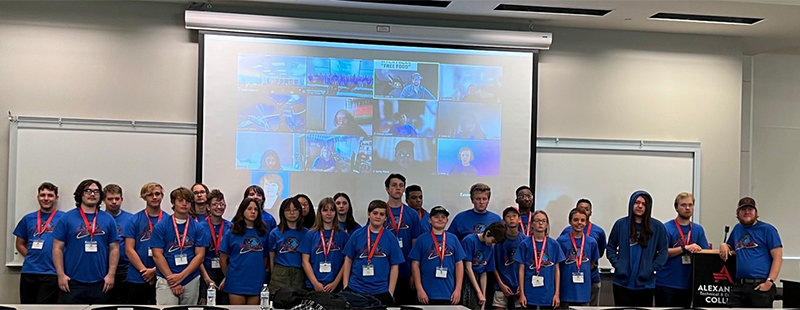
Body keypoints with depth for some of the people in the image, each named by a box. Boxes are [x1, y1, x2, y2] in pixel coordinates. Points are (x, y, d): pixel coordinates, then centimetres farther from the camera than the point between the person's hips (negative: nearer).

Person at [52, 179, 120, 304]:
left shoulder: (108, 219, 8)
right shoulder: (67, 218, 2)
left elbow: (114, 248, 8)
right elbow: (57, 248, 1)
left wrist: (111, 275, -1)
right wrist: (61, 275, -7)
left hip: (100, 284, 2)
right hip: (72, 282, -2)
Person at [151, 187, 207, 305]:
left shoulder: (197, 227, 8)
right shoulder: (161, 226, 3)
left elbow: (200, 255, 2)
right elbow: (157, 255, -3)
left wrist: (181, 276, -9)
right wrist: (172, 280, -10)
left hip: (191, 281, 2)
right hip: (166, 281, -2)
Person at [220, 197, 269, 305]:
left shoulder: (263, 233, 9)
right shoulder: (231, 233, 3)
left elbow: (265, 257, 12)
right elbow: (223, 259, 6)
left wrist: (262, 274, 6)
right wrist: (228, 276, 11)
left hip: (257, 283, 2)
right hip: (236, 283, -2)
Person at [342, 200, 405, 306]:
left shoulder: (391, 238, 3)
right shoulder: (357, 234, 3)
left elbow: (395, 266, 3)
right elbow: (348, 260, 8)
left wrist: (390, 292, -2)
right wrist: (345, 286, 2)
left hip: (381, 292, 0)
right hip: (355, 289, 0)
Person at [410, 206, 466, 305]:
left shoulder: (453, 239, 9)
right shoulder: (422, 239, 4)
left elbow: (459, 264, 9)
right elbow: (415, 265, 2)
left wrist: (458, 289, 1)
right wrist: (420, 289, -6)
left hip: (449, 295, 2)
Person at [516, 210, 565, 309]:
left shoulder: (554, 244, 4)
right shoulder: (525, 244, 1)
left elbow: (557, 270, 6)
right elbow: (522, 270, 2)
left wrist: (557, 293, 2)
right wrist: (522, 293, -2)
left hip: (548, 293, 1)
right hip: (529, 293, -1)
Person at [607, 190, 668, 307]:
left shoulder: (657, 227, -1)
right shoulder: (620, 224, 1)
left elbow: (663, 252, 1)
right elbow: (610, 247, 8)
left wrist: (652, 268, -9)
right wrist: (617, 264, -5)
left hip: (645, 283, 0)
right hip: (622, 281, 0)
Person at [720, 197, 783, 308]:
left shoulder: (767, 229, 0)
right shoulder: (737, 228, 19)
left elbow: (778, 257, -6)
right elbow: (730, 247, 35)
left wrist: (770, 282, -15)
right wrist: (724, 246, 10)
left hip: (760, 286, -5)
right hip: (739, 286, 5)